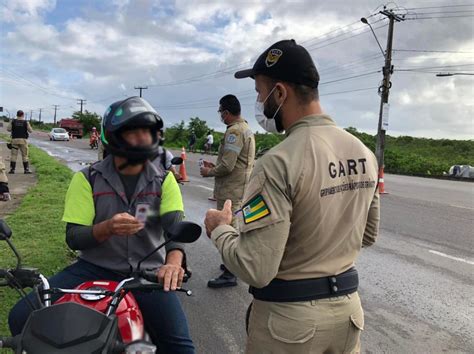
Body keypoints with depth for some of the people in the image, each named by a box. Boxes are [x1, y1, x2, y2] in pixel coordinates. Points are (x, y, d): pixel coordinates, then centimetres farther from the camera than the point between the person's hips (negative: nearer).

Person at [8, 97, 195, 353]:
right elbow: (73, 237, -4)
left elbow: (176, 226, -11)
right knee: (22, 318, -12)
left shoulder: (164, 180, 2)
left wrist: (173, 262, -34)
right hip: (95, 268, 1)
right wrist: (108, 228, -26)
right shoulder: (88, 178, 0)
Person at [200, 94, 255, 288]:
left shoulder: (234, 131, -18)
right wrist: (214, 166, 18)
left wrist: (209, 172, -6)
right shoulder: (246, 129, 14)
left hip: (231, 190, -10)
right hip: (240, 188, 10)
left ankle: (229, 274, 4)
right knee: (234, 228, 21)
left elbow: (227, 166, -23)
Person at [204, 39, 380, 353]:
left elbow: (255, 270, -26)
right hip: (347, 307, 6)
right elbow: (368, 235, 9)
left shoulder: (279, 163, -25)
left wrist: (220, 229, -8)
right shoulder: (365, 153, -2)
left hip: (290, 318, -6)